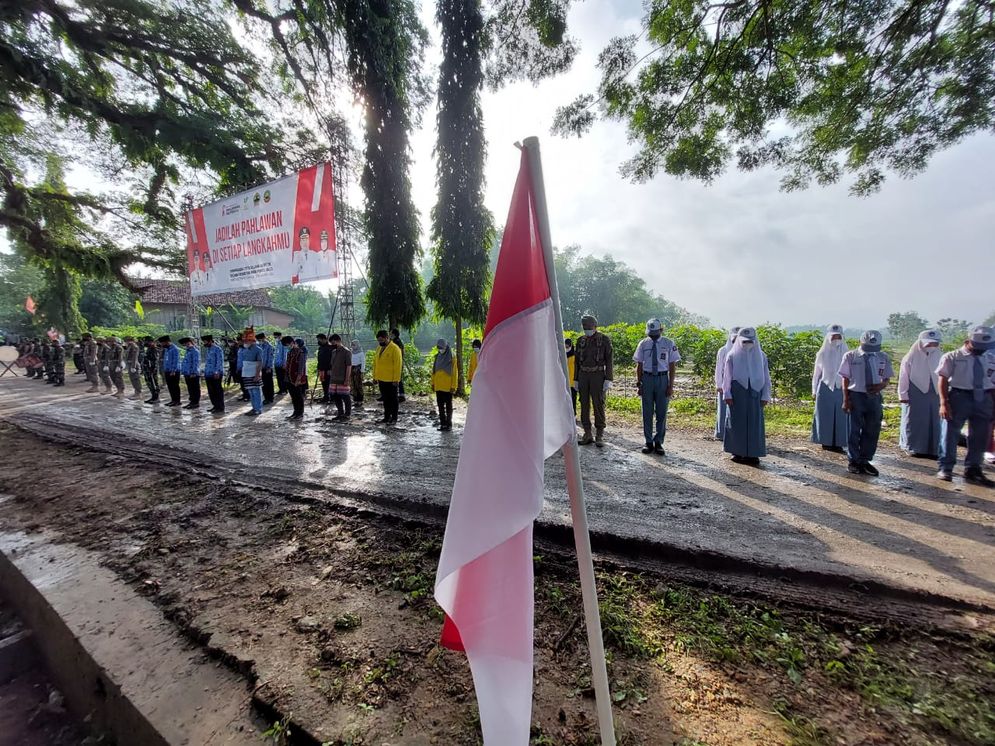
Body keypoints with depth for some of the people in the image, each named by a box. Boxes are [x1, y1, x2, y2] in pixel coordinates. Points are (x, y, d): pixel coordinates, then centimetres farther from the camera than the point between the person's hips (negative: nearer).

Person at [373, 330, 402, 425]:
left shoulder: (395, 349, -13)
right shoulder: (379, 348, 11)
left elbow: (398, 365, -16)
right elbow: (375, 362, 17)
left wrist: (396, 379, -19)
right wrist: (375, 376, 12)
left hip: (391, 380, -7)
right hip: (381, 379, 7)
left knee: (393, 399, 3)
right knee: (385, 399, 14)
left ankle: (394, 418, 12)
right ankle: (386, 417, 24)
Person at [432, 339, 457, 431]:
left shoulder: (451, 358, -6)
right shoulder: (437, 357, 7)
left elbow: (454, 374, -6)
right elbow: (433, 371, 12)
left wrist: (453, 386, -10)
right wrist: (433, 383, 7)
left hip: (448, 387, -4)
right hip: (438, 386, 5)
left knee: (448, 406, 4)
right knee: (440, 405, 9)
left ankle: (449, 424, 10)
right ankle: (442, 423, 18)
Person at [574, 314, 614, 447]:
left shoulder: (605, 340, -3)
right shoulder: (580, 341, 9)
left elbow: (609, 361, -5)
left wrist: (608, 380, -13)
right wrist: (576, 380, 9)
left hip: (598, 375, -4)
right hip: (583, 375, 4)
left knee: (598, 405, -4)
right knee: (584, 405, 4)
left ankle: (599, 436, 4)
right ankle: (587, 435, 12)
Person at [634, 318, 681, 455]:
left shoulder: (669, 344, 0)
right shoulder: (643, 344, 3)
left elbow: (672, 366, 1)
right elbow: (639, 365, 5)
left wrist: (671, 386, -5)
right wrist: (638, 384, 1)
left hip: (663, 379, -1)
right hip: (647, 378, 1)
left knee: (662, 413, 5)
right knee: (647, 413, 6)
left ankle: (658, 443, 16)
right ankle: (649, 442, 18)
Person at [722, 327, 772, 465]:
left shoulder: (761, 356, 9)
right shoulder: (732, 355, 4)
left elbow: (766, 377, 8)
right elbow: (727, 376, 2)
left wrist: (765, 396, 2)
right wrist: (727, 394, -4)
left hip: (755, 394, 2)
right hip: (737, 393, -1)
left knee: (755, 423, 2)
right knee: (738, 423, 3)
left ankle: (753, 454, 9)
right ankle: (738, 452, 12)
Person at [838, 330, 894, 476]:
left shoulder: (883, 357, 5)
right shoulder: (850, 356, -4)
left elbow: (887, 379, 9)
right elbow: (845, 379, -4)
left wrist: (882, 385, -16)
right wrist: (846, 399, -9)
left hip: (874, 397, 3)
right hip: (855, 396, -3)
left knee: (872, 431, 10)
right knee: (854, 431, 4)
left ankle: (865, 460, 24)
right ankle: (853, 461, 17)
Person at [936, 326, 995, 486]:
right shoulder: (952, 357, -3)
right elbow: (943, 379, -8)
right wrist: (944, 402, -15)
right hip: (959, 397, -4)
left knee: (980, 437, 11)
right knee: (950, 434, 1)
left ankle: (972, 470, 26)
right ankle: (945, 468, 11)